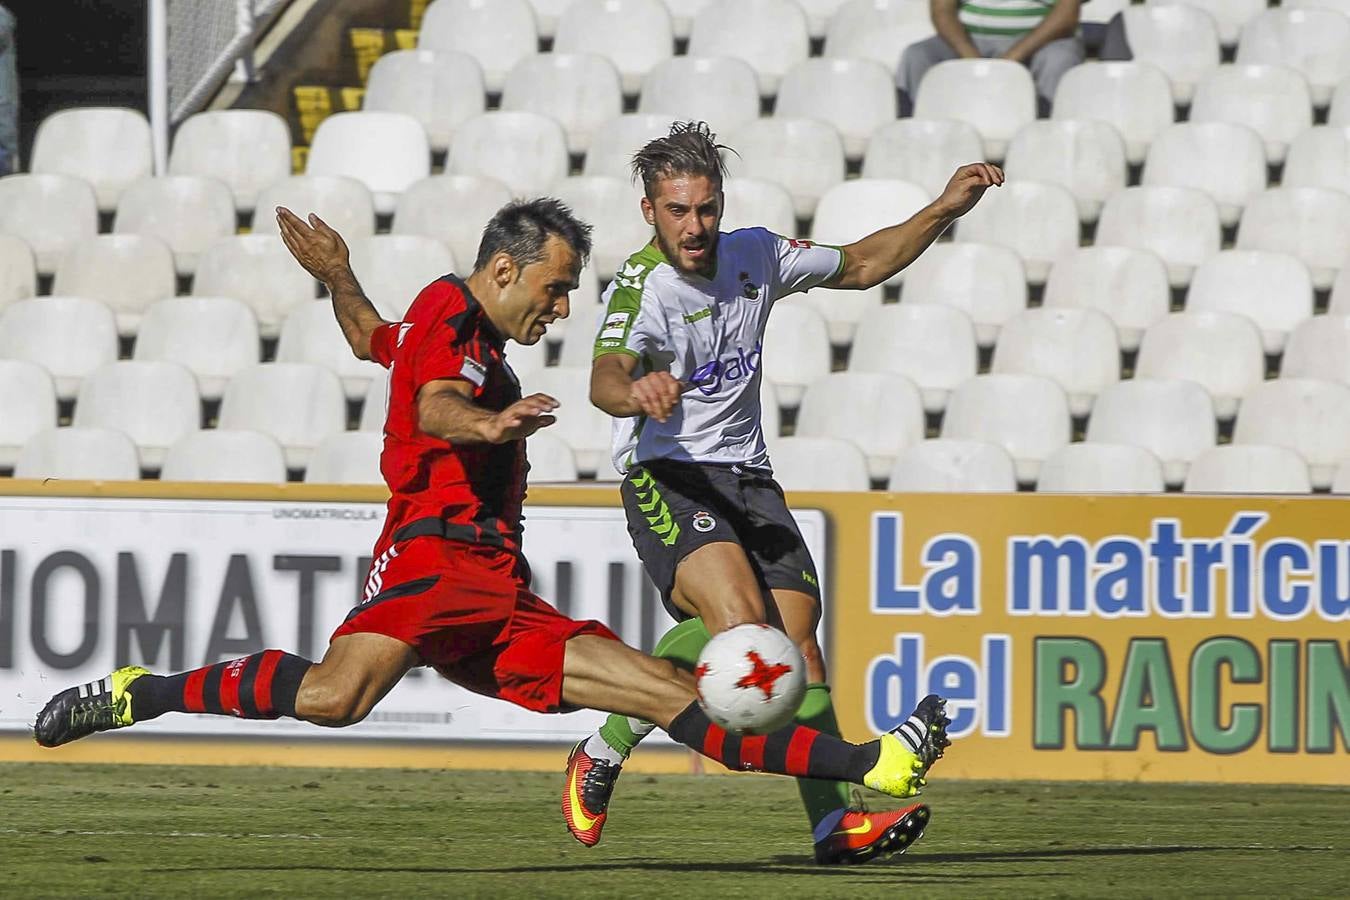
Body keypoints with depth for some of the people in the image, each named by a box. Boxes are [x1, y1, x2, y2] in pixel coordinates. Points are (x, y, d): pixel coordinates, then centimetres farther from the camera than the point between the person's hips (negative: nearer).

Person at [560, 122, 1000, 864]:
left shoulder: (754, 256, 6)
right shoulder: (641, 287, -15)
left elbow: (860, 264, 22)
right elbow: (605, 376, -34)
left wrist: (945, 210, 12)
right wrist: (634, 391, -58)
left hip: (748, 481, 6)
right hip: (665, 478, -6)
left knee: (795, 634, -10)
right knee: (738, 615, -28)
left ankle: (832, 824, -11)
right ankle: (602, 755, -13)